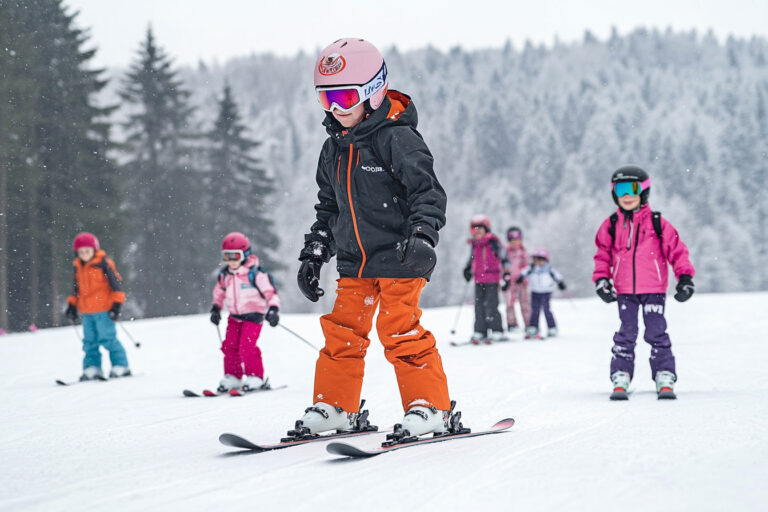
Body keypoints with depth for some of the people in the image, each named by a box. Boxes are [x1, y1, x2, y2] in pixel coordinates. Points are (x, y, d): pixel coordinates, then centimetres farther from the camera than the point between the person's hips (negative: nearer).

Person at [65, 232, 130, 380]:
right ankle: (92, 368, 12)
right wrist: (72, 304, 17)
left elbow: (116, 283, -7)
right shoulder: (78, 268, 13)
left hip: (103, 310, -7)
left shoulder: (103, 264, -8)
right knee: (90, 341, 8)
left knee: (108, 339, -8)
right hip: (87, 312, 7)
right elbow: (77, 289, 26)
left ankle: (120, 366, -1)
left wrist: (116, 304, -12)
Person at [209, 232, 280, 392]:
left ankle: (255, 377, -5)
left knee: (247, 346, -18)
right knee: (229, 345, -3)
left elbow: (270, 292, -10)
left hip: (254, 315, -6)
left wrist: (273, 310, -24)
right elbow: (219, 291, 23)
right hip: (235, 316, 6)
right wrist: (215, 308, 13)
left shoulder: (256, 274, -13)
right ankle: (232, 377, 9)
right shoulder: (225, 274, 6)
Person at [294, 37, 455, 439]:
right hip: (354, 261, 7)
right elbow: (328, 207, 23)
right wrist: (313, 254, 19)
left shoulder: (396, 138, -11)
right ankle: (335, 406, 20)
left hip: (399, 258, -7)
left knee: (399, 330, -11)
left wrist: (422, 236, -29)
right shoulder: (334, 149, 13)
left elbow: (428, 191, -15)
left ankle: (429, 407, -2)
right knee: (341, 331, 8)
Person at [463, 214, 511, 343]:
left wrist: (506, 272, -13)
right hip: (479, 280, 6)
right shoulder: (474, 245, 12)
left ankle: (497, 332, -6)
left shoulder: (493, 242, -7)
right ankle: (480, 332, 8)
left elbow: (503, 256, -8)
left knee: (491, 306, -10)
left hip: (492, 279, -6)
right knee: (479, 306, 5)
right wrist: (468, 270, 19)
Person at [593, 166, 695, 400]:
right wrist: (601, 279, 2)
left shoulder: (658, 223, 1)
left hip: (653, 289, -1)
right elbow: (602, 255, 13)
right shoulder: (611, 226, 6)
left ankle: (665, 378, 3)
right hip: (624, 291, 1)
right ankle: (620, 379, 6)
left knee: (657, 334, -1)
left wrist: (685, 277, -3)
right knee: (626, 335, 2)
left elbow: (676, 250, 4)